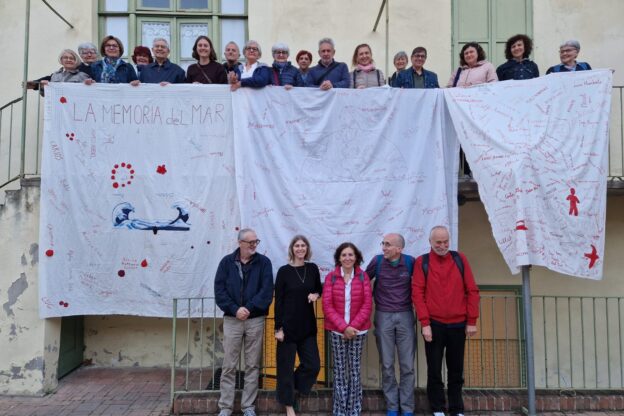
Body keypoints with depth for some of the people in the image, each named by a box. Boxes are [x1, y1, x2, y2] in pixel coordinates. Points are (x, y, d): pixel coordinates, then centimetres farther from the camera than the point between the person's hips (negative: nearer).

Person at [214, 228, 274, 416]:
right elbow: (219, 290, -3)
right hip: (231, 320, 0)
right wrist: (235, 309, -15)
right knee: (229, 366, 4)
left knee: (253, 366, 6)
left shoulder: (263, 262, 1)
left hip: (255, 320, 0)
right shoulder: (227, 262, 3)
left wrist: (249, 309, -16)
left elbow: (267, 290, -8)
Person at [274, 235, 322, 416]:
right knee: (286, 366, 4)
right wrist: (278, 327, -10)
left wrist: (316, 294, -5)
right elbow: (278, 301, -7)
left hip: (308, 325, 4)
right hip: (288, 325, -4)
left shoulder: (313, 268, 3)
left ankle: (293, 386, 30)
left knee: (313, 364, 4)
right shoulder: (284, 271, -7)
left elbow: (319, 288, 20)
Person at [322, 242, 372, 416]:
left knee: (355, 369, 7)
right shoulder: (331, 277, -2)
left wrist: (353, 326, -12)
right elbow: (327, 306, -5)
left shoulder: (363, 276, 0)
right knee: (339, 370, 5)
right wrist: (343, 327, -13)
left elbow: (367, 304, -3)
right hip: (337, 331, 0)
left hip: (358, 330, 0)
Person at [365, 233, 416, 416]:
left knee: (407, 365, 4)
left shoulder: (410, 262, -7)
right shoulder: (377, 261, -6)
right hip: (383, 317, 0)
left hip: (405, 316, 0)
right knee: (387, 365, 6)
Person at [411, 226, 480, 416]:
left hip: (458, 324, 2)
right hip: (434, 324, -2)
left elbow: (472, 291, 4)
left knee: (456, 370, 12)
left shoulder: (460, 259, 4)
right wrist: (425, 323, -11)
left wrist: (471, 321, 0)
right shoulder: (422, 262, -1)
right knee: (434, 370, 6)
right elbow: (417, 293, -6)